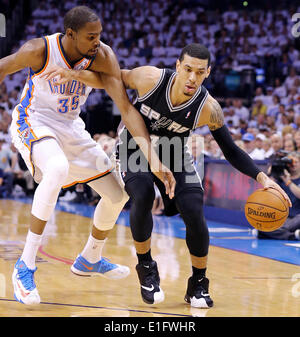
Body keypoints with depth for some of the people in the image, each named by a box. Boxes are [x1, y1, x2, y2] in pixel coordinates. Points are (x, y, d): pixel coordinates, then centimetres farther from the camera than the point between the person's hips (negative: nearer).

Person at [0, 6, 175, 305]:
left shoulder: (102, 57, -19)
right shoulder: (39, 50, -26)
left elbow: (126, 109, -23)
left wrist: (154, 160, -31)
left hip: (70, 127, 5)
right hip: (33, 122, -5)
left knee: (117, 194, 6)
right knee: (58, 169, -38)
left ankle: (90, 260, 34)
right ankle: (25, 267, -31)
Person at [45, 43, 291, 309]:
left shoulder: (208, 108, -27)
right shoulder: (150, 78, -29)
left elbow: (231, 151, -17)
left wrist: (261, 177, -31)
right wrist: (74, 74, -26)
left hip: (172, 152, 1)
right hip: (136, 145, -1)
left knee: (194, 214, -14)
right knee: (143, 196, -28)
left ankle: (198, 284, 9)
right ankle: (146, 267, -3)